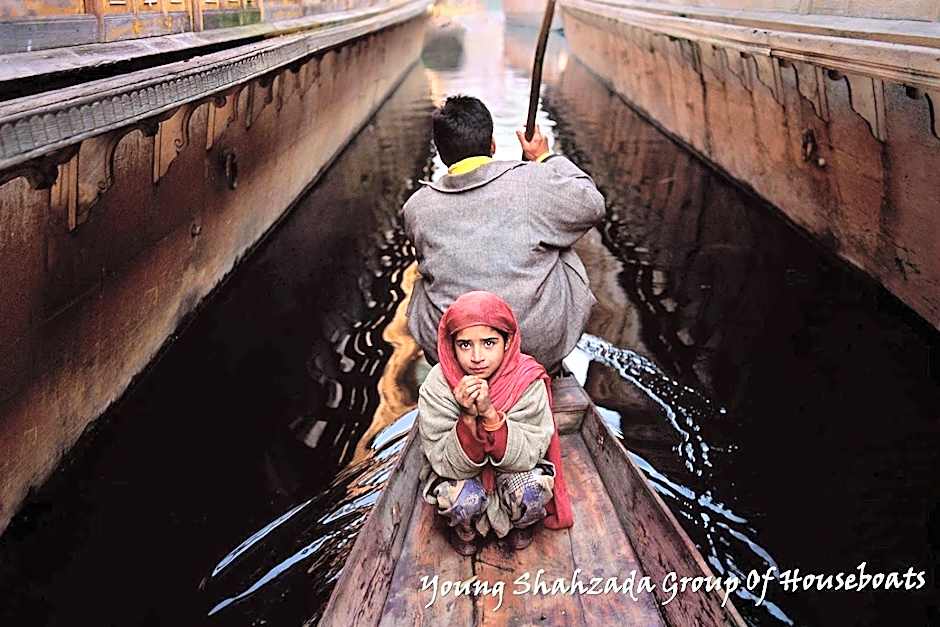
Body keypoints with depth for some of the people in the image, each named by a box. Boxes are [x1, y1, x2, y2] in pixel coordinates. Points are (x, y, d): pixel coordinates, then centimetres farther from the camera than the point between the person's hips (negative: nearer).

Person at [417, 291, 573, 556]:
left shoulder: (528, 380, -23)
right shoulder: (437, 386, -23)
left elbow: (528, 455, -24)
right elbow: (447, 464, -22)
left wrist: (490, 413, -38)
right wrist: (468, 417, -39)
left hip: (514, 470, 1)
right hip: (460, 473, 0)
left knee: (533, 489, -29)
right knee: (464, 499, -31)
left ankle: (519, 525, 7)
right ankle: (465, 531, 7)